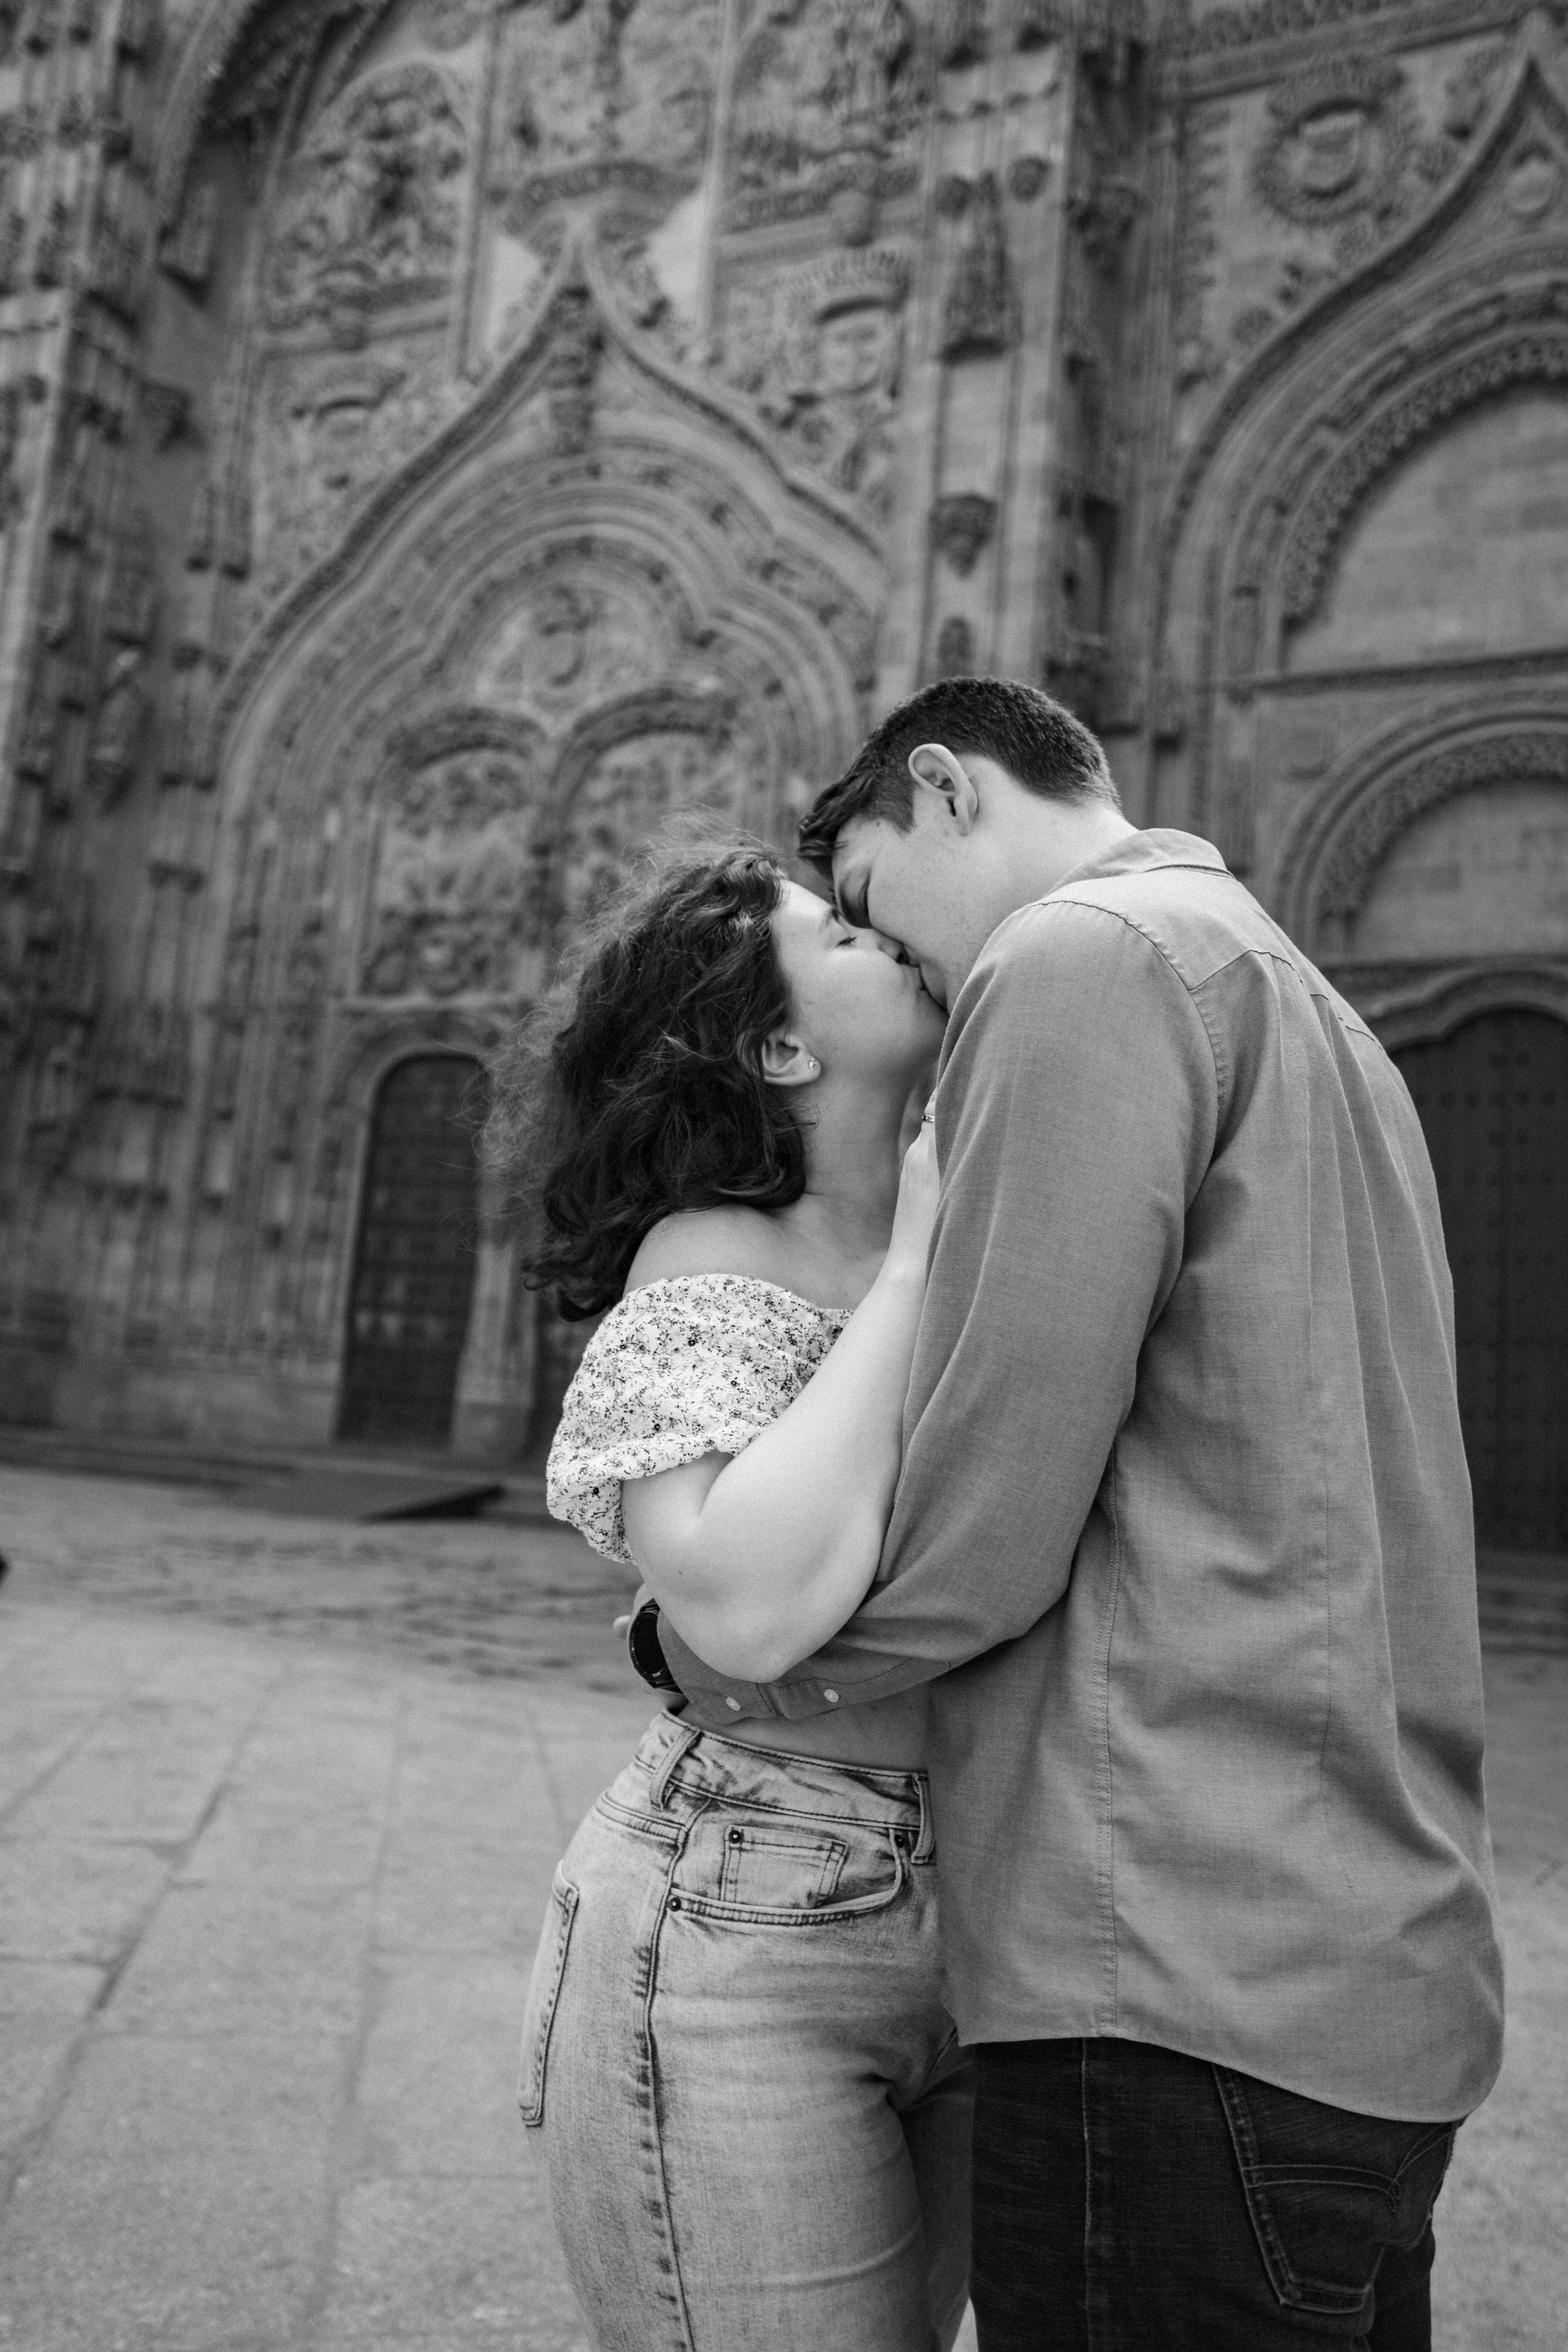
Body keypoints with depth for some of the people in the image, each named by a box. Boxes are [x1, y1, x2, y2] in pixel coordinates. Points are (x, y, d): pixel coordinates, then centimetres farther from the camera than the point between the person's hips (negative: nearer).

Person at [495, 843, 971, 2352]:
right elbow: (753, 1607, -33)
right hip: (740, 1958, -7)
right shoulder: (709, 1260, -14)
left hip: (957, 1947, 7)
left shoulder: (938, 1234, 5)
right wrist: (914, 1274, -23)